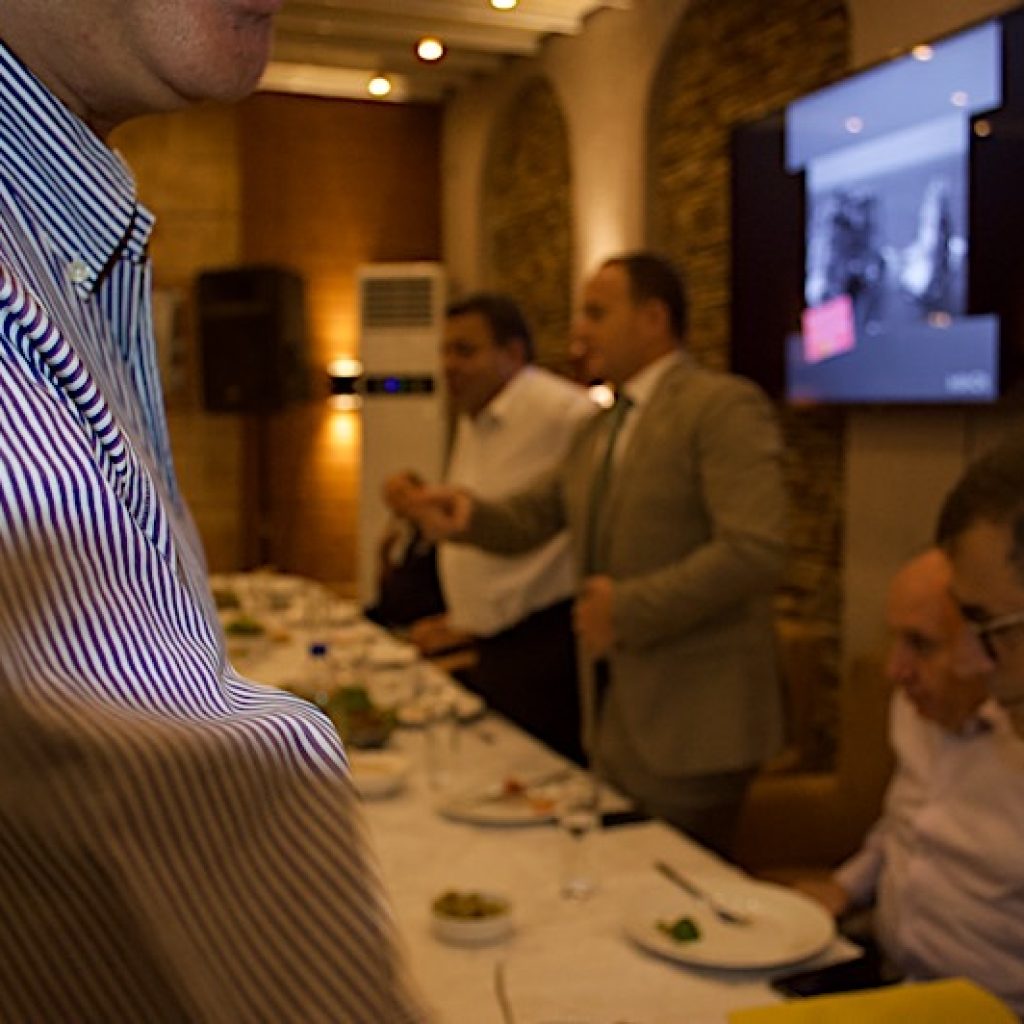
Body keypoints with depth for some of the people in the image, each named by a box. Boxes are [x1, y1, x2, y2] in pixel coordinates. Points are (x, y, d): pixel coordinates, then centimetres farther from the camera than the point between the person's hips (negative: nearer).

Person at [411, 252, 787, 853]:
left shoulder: (724, 406, -13)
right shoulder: (602, 429, 14)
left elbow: (757, 551, -23)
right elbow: (531, 519, 16)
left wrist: (629, 609, -21)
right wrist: (469, 515, -5)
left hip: (690, 727, -8)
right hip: (614, 713, 8)